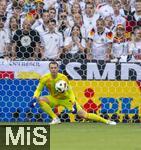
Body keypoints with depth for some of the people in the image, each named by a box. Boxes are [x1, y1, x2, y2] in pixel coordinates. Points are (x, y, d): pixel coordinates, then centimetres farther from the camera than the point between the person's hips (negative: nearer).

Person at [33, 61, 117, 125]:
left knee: (83, 115, -11)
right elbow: (38, 90, -5)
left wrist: (73, 102, -28)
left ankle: (106, 121, -1)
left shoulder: (63, 78, -22)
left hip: (66, 99, -3)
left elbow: (70, 92, -12)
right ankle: (55, 119, -18)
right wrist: (35, 96, -28)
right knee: (41, 100, -26)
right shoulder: (45, 78, -18)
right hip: (54, 99, 3)